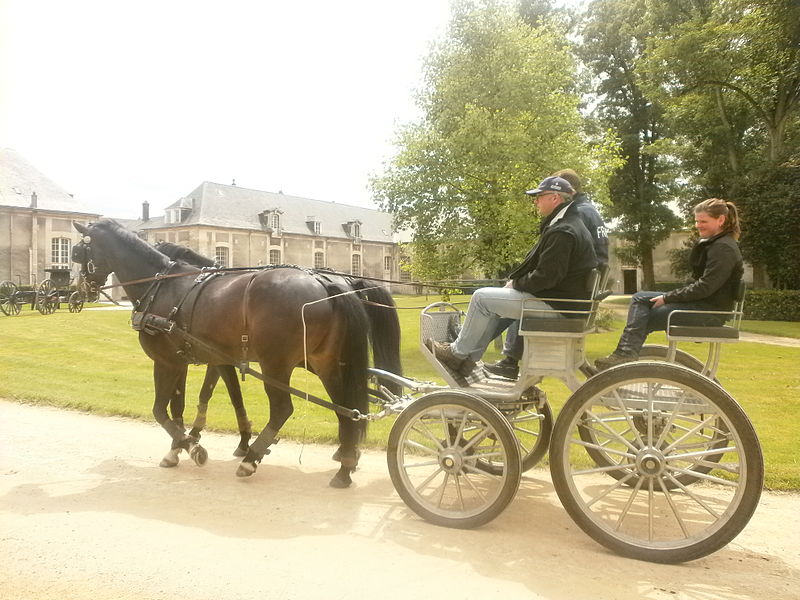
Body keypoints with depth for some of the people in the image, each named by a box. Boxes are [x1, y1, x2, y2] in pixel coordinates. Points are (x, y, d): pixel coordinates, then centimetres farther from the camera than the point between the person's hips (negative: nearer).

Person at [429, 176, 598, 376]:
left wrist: (515, 283, -8)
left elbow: (545, 277, -24)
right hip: (561, 298, 11)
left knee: (482, 298, -9)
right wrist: (516, 280, 7)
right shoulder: (569, 224, 14)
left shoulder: (562, 232, -21)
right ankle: (469, 358, 18)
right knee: (496, 303, 20)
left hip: (556, 306, -11)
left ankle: (457, 353, 6)